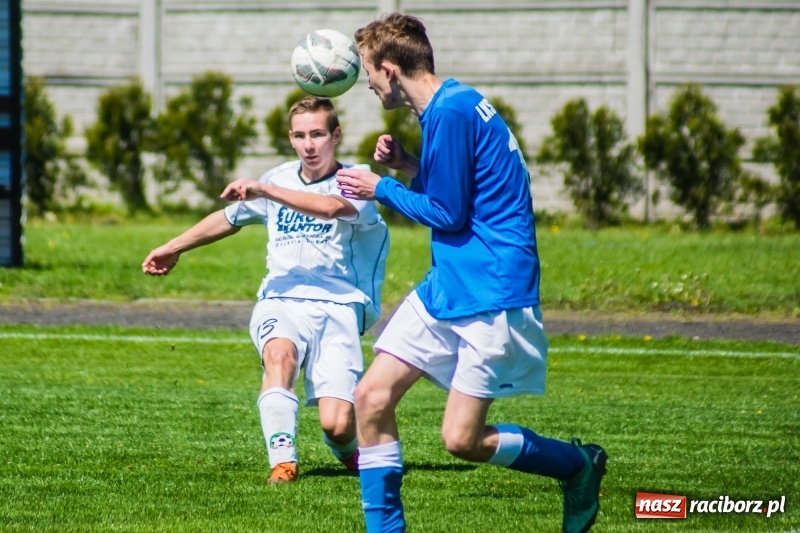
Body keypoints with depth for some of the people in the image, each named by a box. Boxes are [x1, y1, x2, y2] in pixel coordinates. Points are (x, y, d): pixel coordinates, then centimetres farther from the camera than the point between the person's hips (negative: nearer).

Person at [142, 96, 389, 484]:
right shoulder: (281, 179, 16)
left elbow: (332, 207, -25)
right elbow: (228, 218, 33)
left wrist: (263, 190, -26)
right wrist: (173, 248, 41)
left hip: (337, 307, -3)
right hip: (281, 301, 3)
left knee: (336, 424, -17)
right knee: (279, 352, -35)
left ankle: (348, 450, 20)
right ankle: (282, 461, -32)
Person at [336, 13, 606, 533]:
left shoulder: (451, 113, -18)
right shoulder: (450, 106, 12)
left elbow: (448, 213, -15)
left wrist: (380, 189, -2)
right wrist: (408, 165, 10)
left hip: (490, 295, -10)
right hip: (446, 287, 10)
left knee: (462, 439, -9)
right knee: (371, 397, 1)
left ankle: (579, 464, 13)